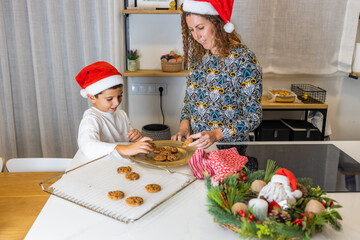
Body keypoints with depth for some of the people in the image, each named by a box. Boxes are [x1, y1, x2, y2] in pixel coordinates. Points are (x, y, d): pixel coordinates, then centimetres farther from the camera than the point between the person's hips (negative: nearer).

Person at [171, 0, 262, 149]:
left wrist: (216, 134, -22)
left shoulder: (244, 60, -12)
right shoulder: (197, 56, 7)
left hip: (228, 147, -5)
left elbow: (254, 116, -11)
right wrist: (184, 124, -4)